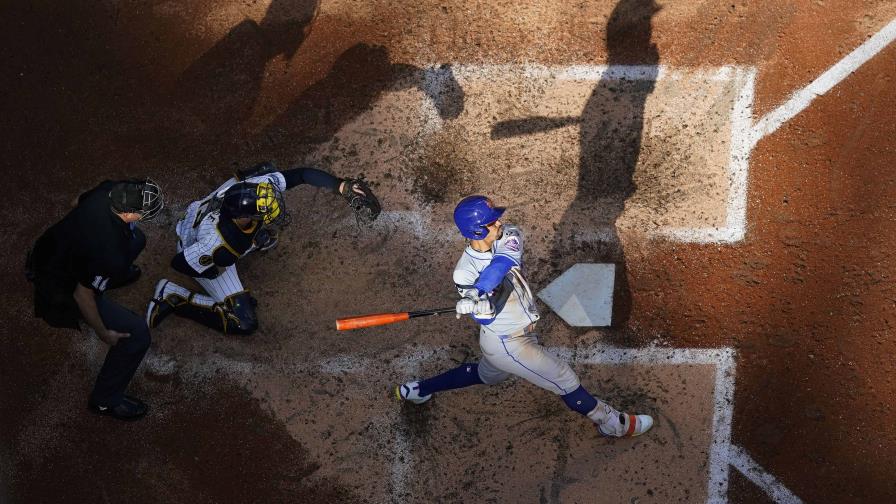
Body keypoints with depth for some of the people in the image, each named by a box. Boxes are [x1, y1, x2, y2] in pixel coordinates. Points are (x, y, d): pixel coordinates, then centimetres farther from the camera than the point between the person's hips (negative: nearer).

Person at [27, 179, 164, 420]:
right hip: (59, 293, -8)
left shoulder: (109, 189, -21)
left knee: (136, 239, 17)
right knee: (136, 333, -6)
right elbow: (83, 296, -29)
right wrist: (104, 333, -12)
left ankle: (117, 275, 50)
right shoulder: (108, 253, -41)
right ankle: (105, 400, 13)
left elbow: (77, 202, 2)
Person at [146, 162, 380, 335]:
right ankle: (172, 297, -2)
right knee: (244, 323, -8)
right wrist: (216, 272, -17)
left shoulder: (259, 186, -34)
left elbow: (302, 174, -23)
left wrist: (343, 186, -31)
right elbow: (180, 262, -31)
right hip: (202, 255, -6)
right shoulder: (221, 245, -46)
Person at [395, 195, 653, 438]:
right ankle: (613, 424, 22)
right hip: (508, 344, -8)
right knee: (565, 380, 2)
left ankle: (416, 390, 45)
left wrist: (478, 293, -50)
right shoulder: (465, 273, -27)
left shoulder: (507, 237, -14)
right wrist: (481, 304, -53)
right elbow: (486, 318, -29)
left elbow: (503, 262, -36)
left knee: (486, 375, 32)